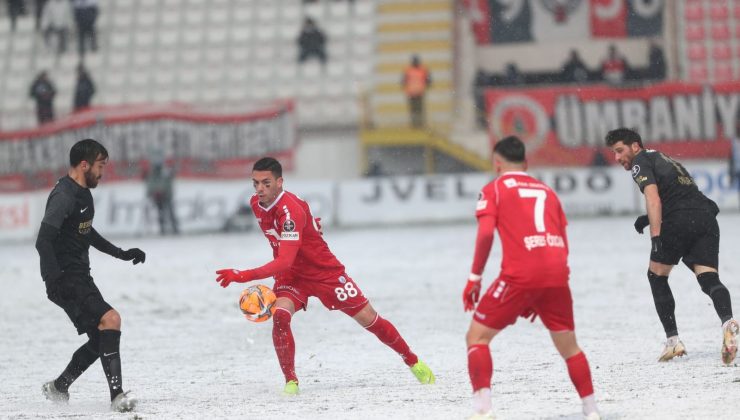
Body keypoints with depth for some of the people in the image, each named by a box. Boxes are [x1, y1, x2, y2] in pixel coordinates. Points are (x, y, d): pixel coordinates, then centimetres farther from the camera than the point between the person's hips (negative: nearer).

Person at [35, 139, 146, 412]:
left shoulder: (83, 193, 14)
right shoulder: (64, 197, -18)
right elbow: (43, 242, -25)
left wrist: (121, 254, 28)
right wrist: (57, 280, -31)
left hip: (81, 277, 10)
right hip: (65, 279, -10)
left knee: (101, 340, 14)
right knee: (111, 319, -24)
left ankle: (58, 388, 29)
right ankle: (117, 394, -25)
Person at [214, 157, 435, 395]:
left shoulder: (290, 210, -33)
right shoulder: (256, 204, -8)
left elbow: (285, 261, -41)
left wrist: (244, 276, -49)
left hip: (326, 273, -5)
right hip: (291, 276, 5)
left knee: (369, 320, 4)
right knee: (280, 316, -25)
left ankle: (413, 362, 26)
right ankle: (291, 382, -13)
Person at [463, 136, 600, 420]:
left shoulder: (493, 190, 10)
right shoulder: (547, 192, 24)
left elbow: (486, 234, -6)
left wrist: (475, 277, 0)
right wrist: (541, 297, 25)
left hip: (519, 274, -4)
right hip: (557, 275, 4)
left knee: (477, 337, 5)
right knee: (569, 346, 19)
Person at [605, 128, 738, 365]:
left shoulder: (641, 162, 8)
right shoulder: (666, 161, 34)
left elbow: (653, 198, -8)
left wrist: (655, 236, -17)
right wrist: (650, 219, 29)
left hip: (679, 220, -6)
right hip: (707, 218, 6)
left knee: (656, 275, 13)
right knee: (708, 278, -7)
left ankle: (673, 340, 9)